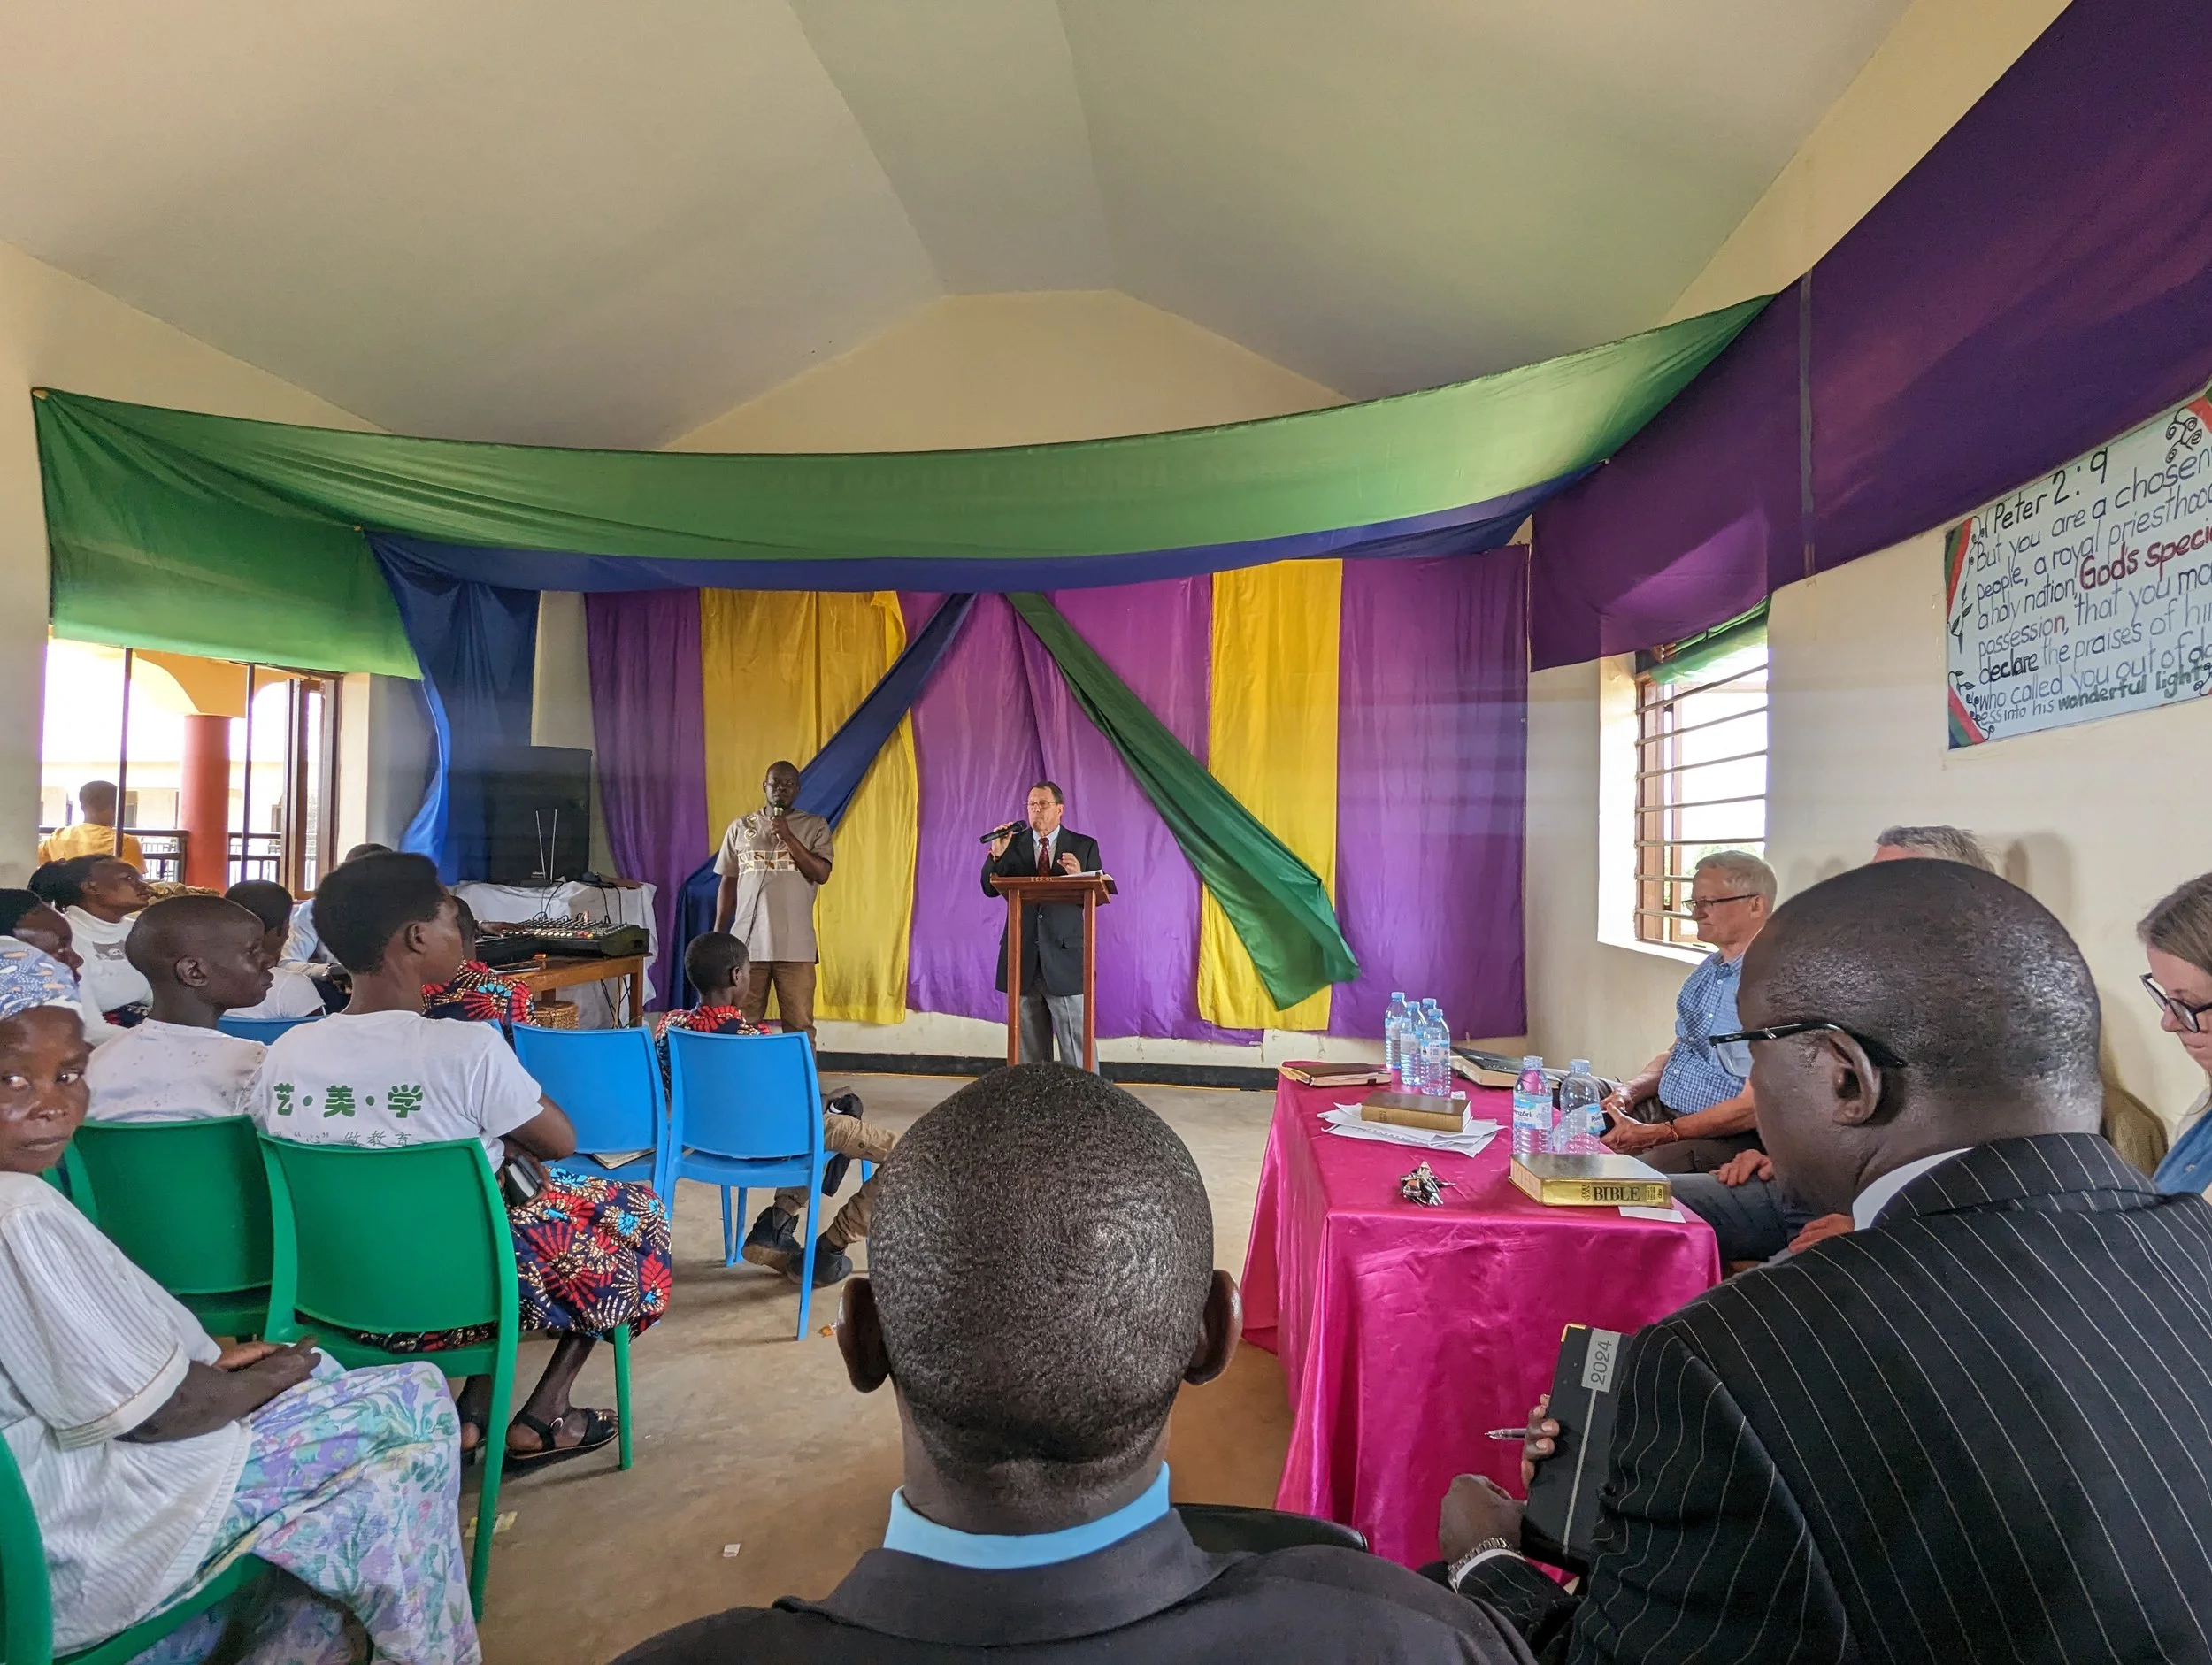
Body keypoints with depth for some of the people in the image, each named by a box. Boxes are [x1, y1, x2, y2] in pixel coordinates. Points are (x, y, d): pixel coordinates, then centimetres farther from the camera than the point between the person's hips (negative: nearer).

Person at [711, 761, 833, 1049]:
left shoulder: (815, 826, 4)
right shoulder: (740, 827, 10)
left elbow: (821, 874, -8)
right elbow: (727, 882, 12)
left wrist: (788, 837, -14)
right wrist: (717, 934, 7)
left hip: (795, 945, -2)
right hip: (747, 941, 2)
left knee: (800, 1025, 1)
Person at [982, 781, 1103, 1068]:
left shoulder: (1084, 846, 5)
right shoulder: (1012, 844, 9)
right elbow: (990, 889, 0)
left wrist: (1079, 876, -19)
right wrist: (996, 855, -15)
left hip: (1064, 956, -2)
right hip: (1023, 958, 2)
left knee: (1077, 1049, -1)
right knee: (1028, 1049, 10)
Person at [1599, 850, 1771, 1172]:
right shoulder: (1708, 970, 12)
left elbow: (1753, 1108, -20)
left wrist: (1659, 1134, -20)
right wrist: (1629, 1091, 0)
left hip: (1728, 1135, -9)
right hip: (1662, 1111, 9)